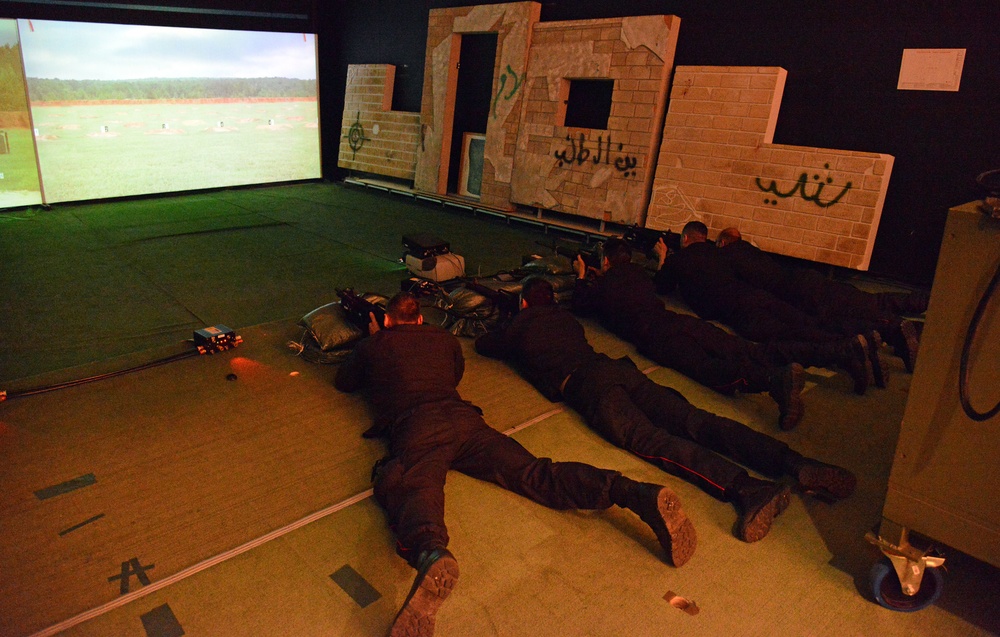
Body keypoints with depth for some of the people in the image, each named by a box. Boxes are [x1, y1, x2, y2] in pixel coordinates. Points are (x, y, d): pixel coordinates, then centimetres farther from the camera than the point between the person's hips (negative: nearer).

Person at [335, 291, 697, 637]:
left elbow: (343, 382, 41)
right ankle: (638, 494, -32)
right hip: (462, 416, 3)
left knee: (412, 490, -28)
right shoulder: (443, 338, 32)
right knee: (534, 473, -12)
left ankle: (431, 555, -67)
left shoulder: (374, 345, 24)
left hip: (414, 426, -3)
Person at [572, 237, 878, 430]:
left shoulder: (602, 284, 16)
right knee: (753, 352, -6)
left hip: (655, 335, -6)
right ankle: (845, 348, -17)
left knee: (717, 370, -28)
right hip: (682, 321, 6)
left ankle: (777, 378, -58)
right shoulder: (638, 271, 33)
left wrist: (582, 278, 46)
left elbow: (580, 307, 31)